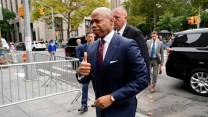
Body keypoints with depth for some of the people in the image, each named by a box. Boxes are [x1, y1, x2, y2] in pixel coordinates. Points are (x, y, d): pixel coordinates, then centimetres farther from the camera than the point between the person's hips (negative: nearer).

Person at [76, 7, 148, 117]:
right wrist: (81, 72, -19)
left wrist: (112, 97, -22)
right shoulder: (91, 47, -1)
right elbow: (86, 79, 3)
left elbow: (142, 80, -19)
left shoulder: (127, 45, -18)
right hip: (101, 107, 6)